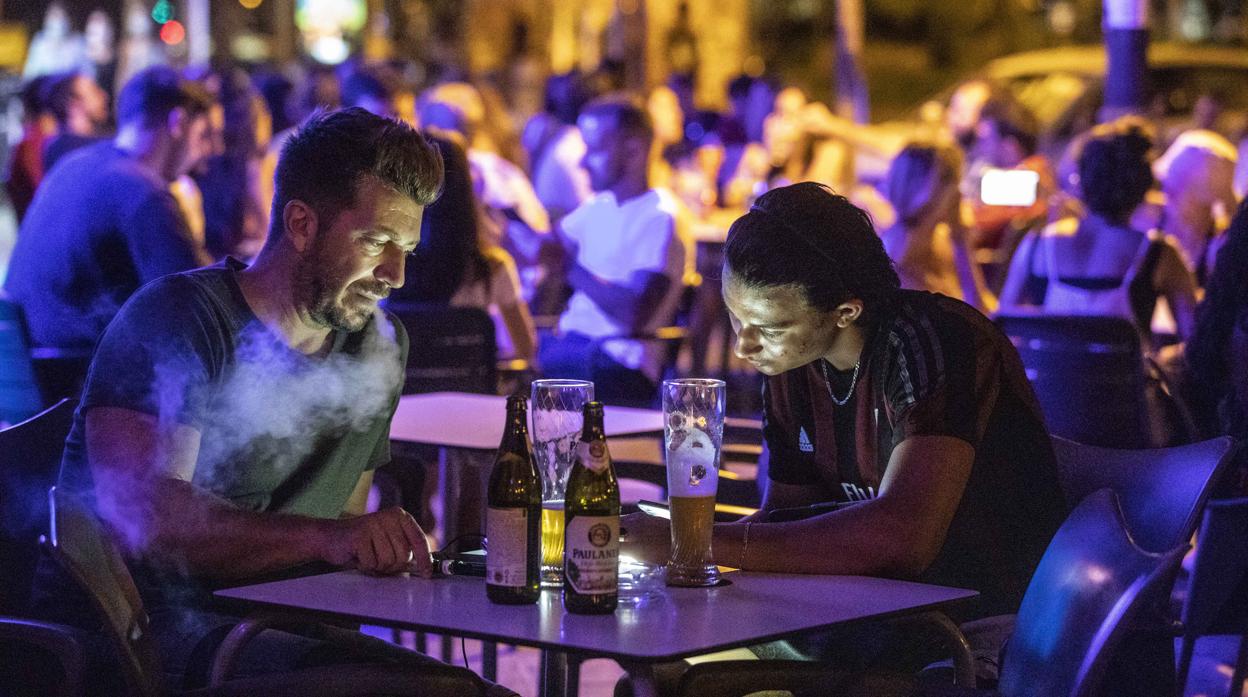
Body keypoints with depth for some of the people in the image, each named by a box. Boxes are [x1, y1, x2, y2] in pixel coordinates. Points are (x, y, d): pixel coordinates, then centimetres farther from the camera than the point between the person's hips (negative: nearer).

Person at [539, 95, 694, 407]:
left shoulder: (660, 219, -10)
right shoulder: (599, 208, 18)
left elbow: (637, 314, -21)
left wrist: (571, 268, -19)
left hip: (620, 363, -9)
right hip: (572, 343, 9)